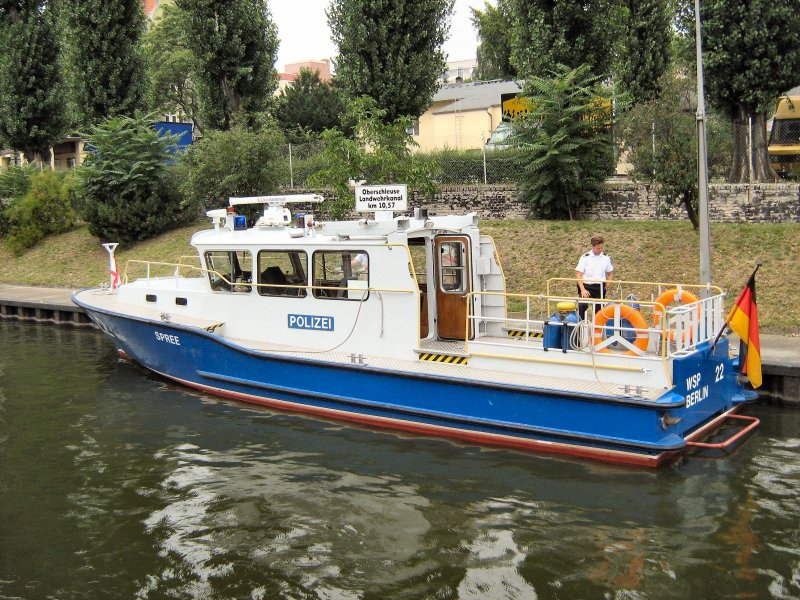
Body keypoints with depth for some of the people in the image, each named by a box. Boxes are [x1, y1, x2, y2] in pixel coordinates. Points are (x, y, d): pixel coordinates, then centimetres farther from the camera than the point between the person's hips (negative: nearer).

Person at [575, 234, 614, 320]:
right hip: (587, 286, -3)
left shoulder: (606, 258, 5)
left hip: (600, 287, 4)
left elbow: (610, 273, 19)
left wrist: (607, 285, 4)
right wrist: (583, 290, -17)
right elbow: (578, 274, -7)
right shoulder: (585, 257, -5)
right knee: (581, 305, -26)